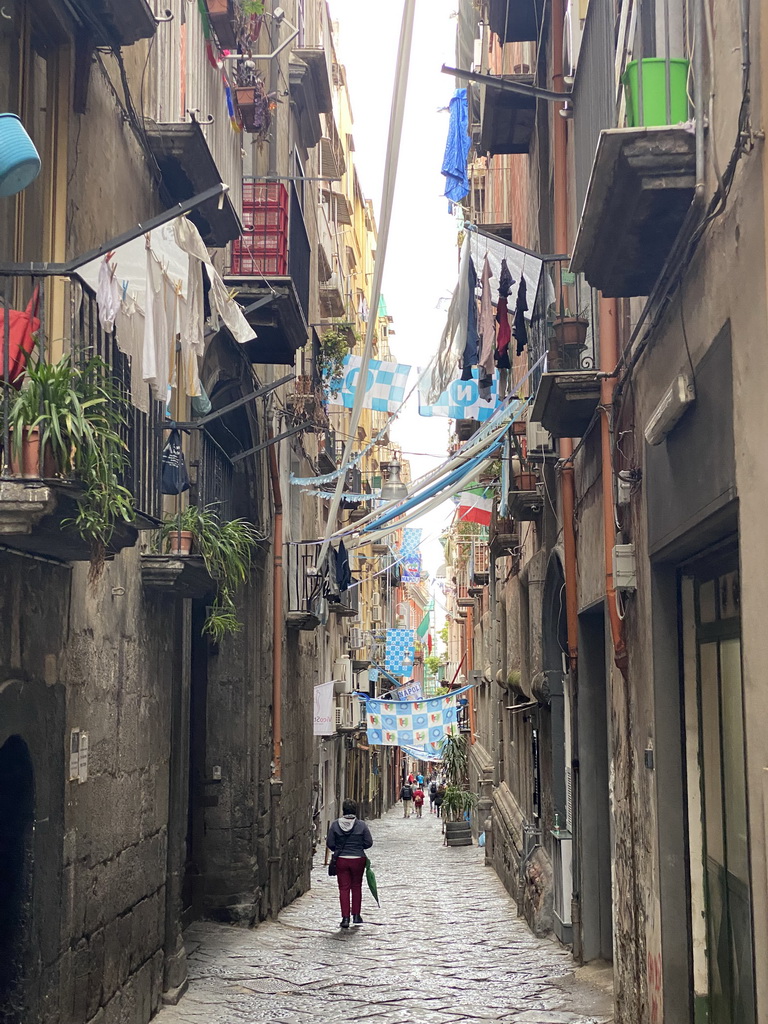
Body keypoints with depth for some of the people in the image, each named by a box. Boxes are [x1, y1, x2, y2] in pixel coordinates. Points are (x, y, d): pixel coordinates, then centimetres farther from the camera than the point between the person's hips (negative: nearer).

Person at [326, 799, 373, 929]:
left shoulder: (335, 825, -6)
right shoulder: (361, 825, -8)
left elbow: (330, 844, -2)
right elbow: (369, 843, -4)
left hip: (341, 860, 0)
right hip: (358, 860, 0)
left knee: (344, 888, 5)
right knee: (356, 887, 16)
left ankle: (345, 917, 1)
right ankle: (356, 915, 21)